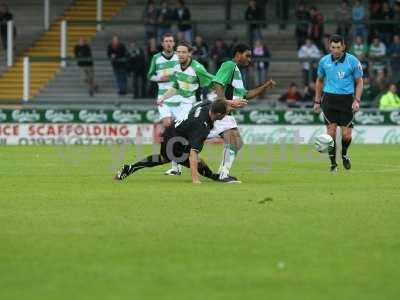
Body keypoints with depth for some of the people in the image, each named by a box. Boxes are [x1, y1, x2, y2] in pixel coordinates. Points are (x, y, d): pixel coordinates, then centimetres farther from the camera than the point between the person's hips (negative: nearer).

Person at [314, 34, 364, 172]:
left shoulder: (353, 61, -4)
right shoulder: (324, 61, 3)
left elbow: (359, 82, 3)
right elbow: (320, 80, 17)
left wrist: (357, 100, -8)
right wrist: (317, 101, 14)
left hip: (346, 99, -1)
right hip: (329, 98, 1)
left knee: (346, 134, -4)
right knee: (331, 131, -6)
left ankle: (344, 154, 27)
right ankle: (333, 163, 5)